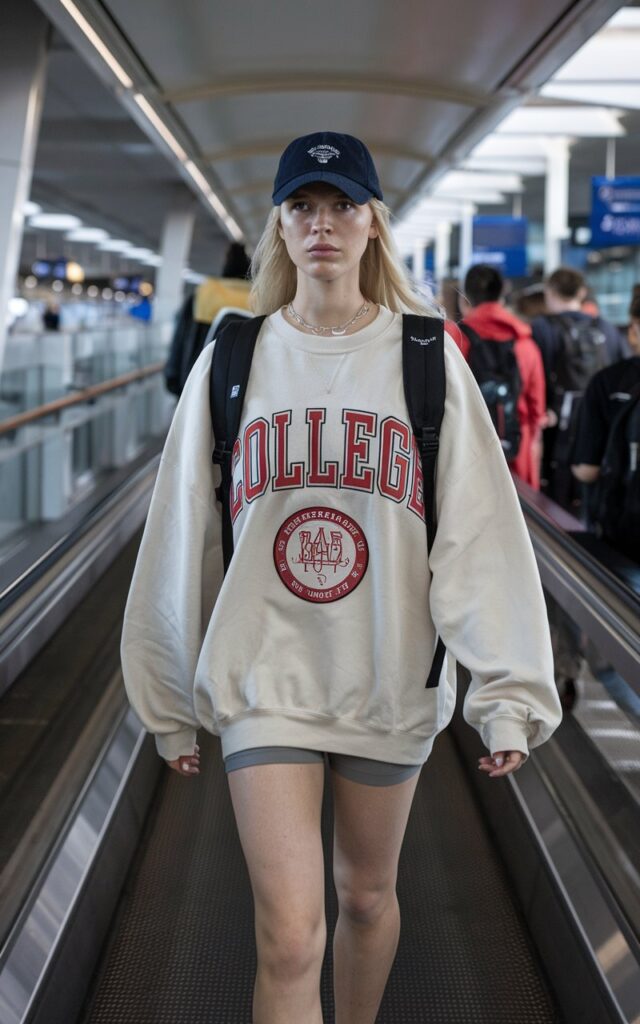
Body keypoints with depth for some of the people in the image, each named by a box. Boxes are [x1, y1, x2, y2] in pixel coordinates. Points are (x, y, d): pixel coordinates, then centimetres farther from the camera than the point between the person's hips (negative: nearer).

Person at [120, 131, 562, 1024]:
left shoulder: (426, 357, -2)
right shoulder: (232, 359, 0)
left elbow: (483, 528, -7)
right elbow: (182, 536, 5)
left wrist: (508, 694, -13)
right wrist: (170, 701, 8)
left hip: (390, 680, 1)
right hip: (265, 677, 0)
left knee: (368, 893, 18)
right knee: (290, 937, -8)